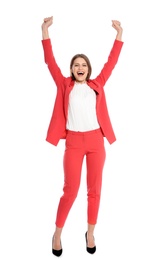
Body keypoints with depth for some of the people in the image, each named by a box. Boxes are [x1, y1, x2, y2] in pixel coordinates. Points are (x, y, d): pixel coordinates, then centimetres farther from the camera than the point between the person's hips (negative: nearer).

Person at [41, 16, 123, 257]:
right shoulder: (65, 85, 8)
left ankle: (90, 233, 24)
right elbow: (50, 62, 3)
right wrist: (45, 31, -2)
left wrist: (119, 34, 14)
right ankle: (57, 233, 19)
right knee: (70, 190, -1)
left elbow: (111, 62, 14)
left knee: (95, 189, 7)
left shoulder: (97, 85, 12)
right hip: (73, 141, -2)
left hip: (96, 140, 2)